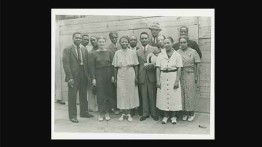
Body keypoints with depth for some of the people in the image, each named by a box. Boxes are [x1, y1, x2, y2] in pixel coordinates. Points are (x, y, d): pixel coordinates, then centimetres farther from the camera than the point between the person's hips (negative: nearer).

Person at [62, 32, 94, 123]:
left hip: (83, 76, 5)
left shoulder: (84, 51, 12)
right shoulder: (67, 50, -3)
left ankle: (84, 112, 27)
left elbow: (86, 64, 12)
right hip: (73, 77, -5)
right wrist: (69, 77, -16)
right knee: (72, 97, 2)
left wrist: (88, 75, 2)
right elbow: (66, 64, -9)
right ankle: (72, 116, 12)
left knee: (83, 95, 13)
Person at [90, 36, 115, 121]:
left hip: (108, 74, 1)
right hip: (99, 74, -1)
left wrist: (113, 75, -2)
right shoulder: (94, 54, 1)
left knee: (108, 93, 5)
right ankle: (101, 113, 9)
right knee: (100, 94, 0)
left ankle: (107, 113, 16)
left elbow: (112, 65, 5)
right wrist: (93, 78, -5)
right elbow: (92, 67, 0)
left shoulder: (109, 52, 3)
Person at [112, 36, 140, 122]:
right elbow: (115, 67, 5)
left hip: (130, 75, 0)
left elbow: (136, 66, 3)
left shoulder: (132, 52, 3)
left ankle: (129, 114, 15)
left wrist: (136, 77, -3)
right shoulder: (117, 53, 4)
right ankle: (123, 113, 15)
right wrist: (115, 78, 2)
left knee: (131, 93, 3)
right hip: (121, 75, 0)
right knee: (121, 94, 1)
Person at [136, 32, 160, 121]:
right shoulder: (137, 52, 11)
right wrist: (136, 77, 3)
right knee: (144, 95, 6)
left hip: (151, 76, -2)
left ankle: (154, 113, 15)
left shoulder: (154, 49, 4)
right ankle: (145, 113, 17)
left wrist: (151, 65, -17)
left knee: (152, 95, 2)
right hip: (142, 76, 2)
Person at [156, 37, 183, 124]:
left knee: (173, 97, 3)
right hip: (163, 78, 2)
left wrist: (177, 81, -11)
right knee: (163, 97, 4)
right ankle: (165, 116, 18)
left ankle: (173, 116, 16)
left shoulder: (177, 55, -1)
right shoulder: (160, 55, 5)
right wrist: (158, 80, -5)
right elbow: (158, 68, 2)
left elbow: (179, 69, -4)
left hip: (173, 77, -2)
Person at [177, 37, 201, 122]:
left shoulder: (193, 52, 2)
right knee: (182, 94, 3)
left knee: (190, 93, 0)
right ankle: (185, 112, 14)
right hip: (180, 75, 2)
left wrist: (196, 77, -4)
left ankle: (191, 113, 11)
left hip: (190, 74, -2)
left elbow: (197, 65, 1)